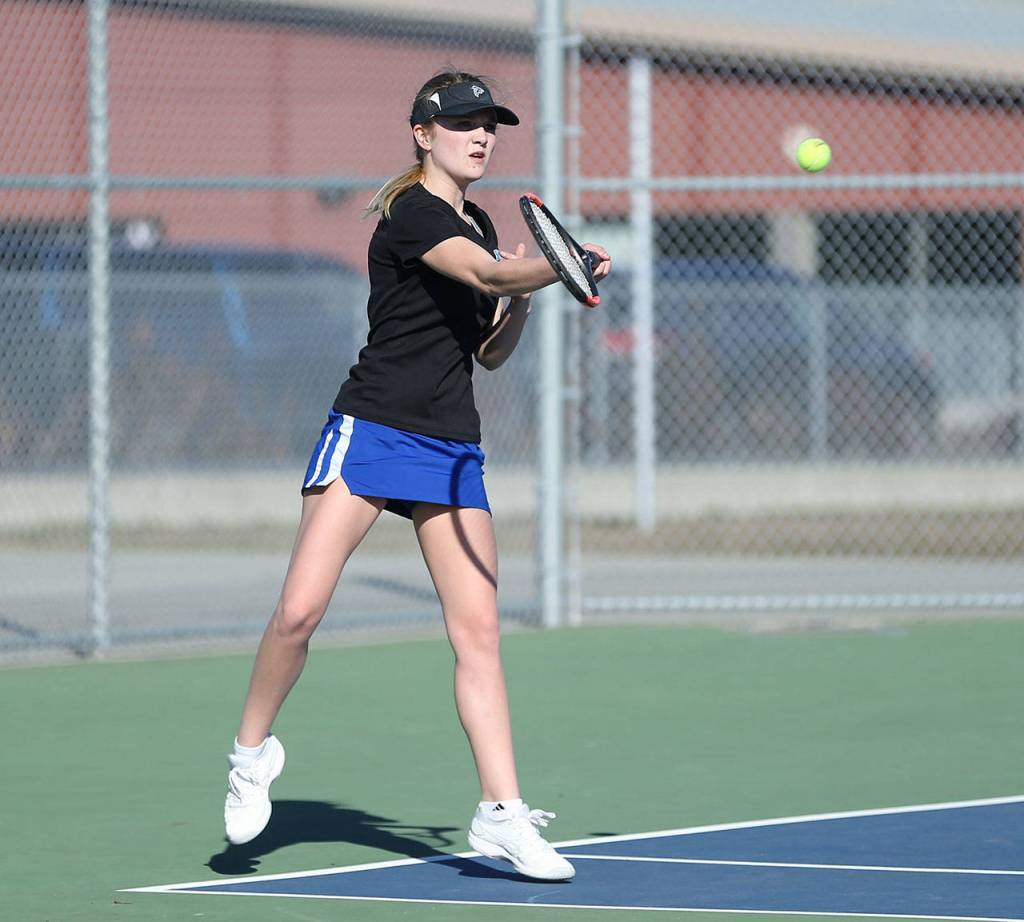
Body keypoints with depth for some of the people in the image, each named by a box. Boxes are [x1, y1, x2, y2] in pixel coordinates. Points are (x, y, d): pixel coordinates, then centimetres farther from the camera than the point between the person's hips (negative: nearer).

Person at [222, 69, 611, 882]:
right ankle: (254, 748, 11)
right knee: (300, 609, -14)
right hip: (371, 430, -7)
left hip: (452, 448, 7)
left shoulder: (478, 226, 15)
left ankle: (502, 813, -1)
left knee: (479, 629, -2)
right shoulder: (410, 213, -10)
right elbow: (488, 274, -27)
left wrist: (519, 303, 3)